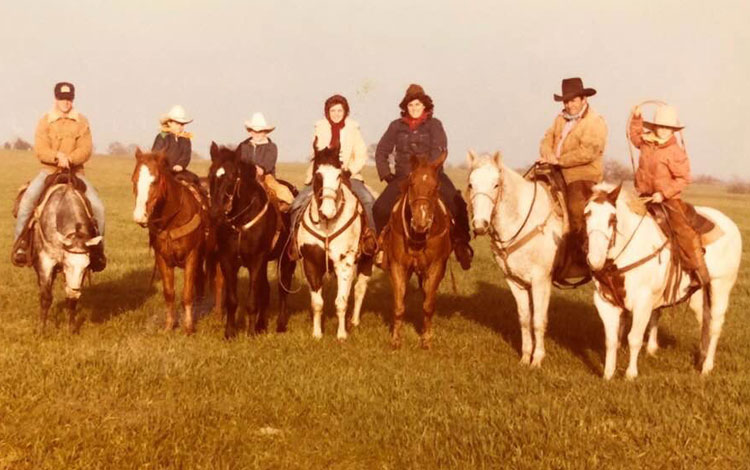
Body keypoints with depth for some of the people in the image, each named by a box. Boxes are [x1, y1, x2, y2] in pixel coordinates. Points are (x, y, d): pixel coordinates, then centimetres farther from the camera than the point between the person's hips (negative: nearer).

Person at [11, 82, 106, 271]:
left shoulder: (82, 122, 3)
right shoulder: (45, 121, 1)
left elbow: (85, 150, -7)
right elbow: (40, 150, -8)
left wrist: (68, 159, -23)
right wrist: (57, 156, -26)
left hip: (75, 172, 1)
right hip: (48, 171, -1)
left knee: (97, 206, -16)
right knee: (26, 201, -26)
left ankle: (97, 248, 3)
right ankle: (20, 244, -13)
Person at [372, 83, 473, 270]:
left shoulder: (434, 125, 4)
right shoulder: (396, 126, 9)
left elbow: (439, 150, -9)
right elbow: (381, 151, 12)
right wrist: (386, 174, 1)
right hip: (403, 177, 1)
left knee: (457, 204, -24)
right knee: (380, 208, -19)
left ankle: (461, 242, -9)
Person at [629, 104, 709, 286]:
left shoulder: (676, 152, -13)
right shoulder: (646, 142, 5)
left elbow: (683, 179, -14)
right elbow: (635, 136, 29)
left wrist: (663, 194, -21)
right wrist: (636, 119, 16)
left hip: (668, 199, -6)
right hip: (644, 196, 6)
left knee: (683, 230, -18)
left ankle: (698, 270, -11)